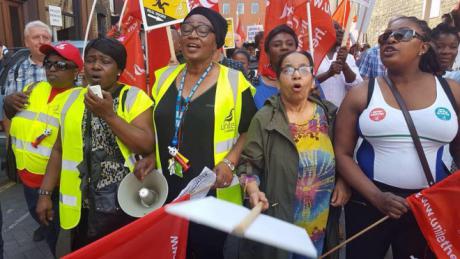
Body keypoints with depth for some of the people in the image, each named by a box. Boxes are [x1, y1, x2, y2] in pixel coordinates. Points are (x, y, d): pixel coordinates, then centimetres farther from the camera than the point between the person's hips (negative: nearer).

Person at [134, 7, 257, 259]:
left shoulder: (233, 81, -7)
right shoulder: (164, 77, 7)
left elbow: (249, 131, -2)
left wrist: (229, 162, -17)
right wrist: (150, 157, 2)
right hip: (168, 190, 5)